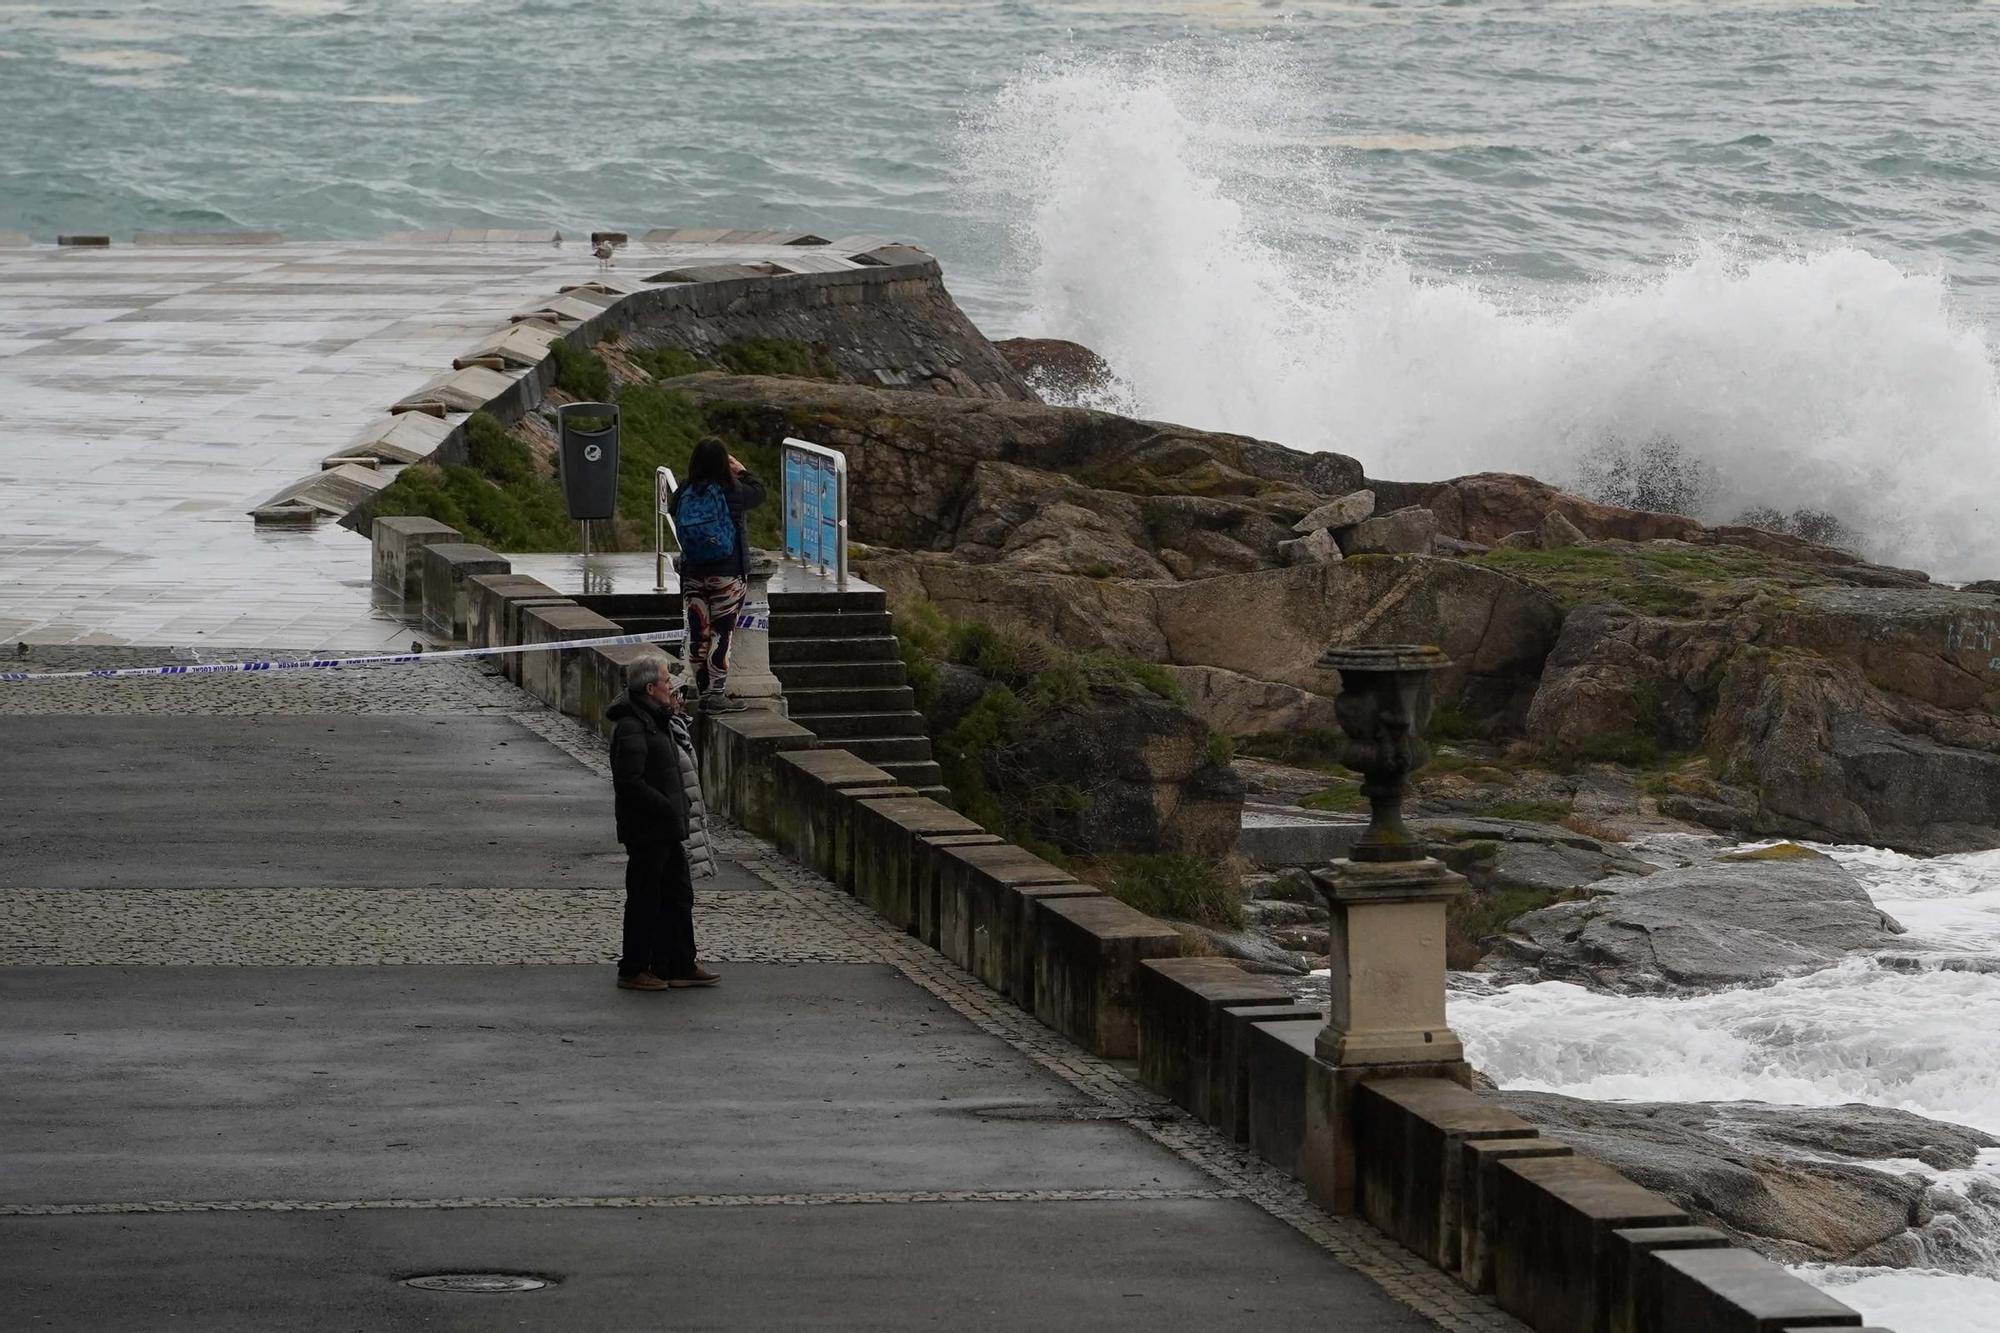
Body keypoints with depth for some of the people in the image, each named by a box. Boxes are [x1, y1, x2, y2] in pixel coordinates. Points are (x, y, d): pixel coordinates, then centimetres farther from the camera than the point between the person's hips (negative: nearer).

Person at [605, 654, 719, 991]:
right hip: (647, 831, -10)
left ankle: (679, 965, 23)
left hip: (666, 828, 10)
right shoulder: (631, 728, -19)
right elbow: (630, 783, -24)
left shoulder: (656, 720, 13)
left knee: (678, 896, 15)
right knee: (645, 900, -1)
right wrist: (667, 808, -20)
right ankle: (633, 971, 8)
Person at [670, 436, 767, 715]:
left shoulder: (684, 494, -4)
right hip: (727, 574, -4)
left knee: (697, 633, 9)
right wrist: (741, 470, 20)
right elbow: (759, 492, 4)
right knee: (721, 632, -1)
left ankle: (704, 692, 15)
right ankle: (717, 695, -2)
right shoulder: (731, 492, -12)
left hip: (693, 574, 4)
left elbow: (671, 508, 15)